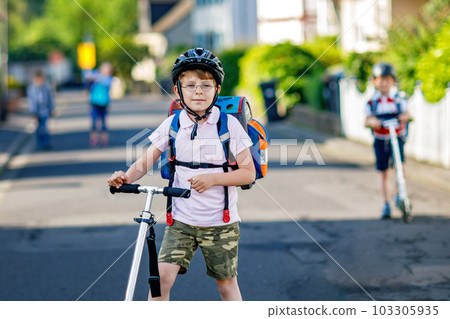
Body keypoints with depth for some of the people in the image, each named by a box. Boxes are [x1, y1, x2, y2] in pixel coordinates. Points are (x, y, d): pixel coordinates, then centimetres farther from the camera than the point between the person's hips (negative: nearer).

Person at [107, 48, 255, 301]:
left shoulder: (229, 125, -7)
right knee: (162, 275, -11)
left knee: (226, 282, 8)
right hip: (182, 220, 2)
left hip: (220, 223, -1)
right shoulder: (173, 124, -1)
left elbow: (248, 173, -6)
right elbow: (147, 161, 3)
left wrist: (213, 178, -20)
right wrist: (127, 177, -19)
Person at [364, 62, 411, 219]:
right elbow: (367, 120, -5)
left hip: (397, 137, -1)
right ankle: (386, 204, 12)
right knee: (384, 173, 4)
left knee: (400, 164, -21)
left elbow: (407, 114, -5)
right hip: (380, 140, 1)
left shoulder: (399, 98, 0)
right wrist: (372, 122, -27)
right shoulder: (372, 101, 0)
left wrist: (405, 117, -28)